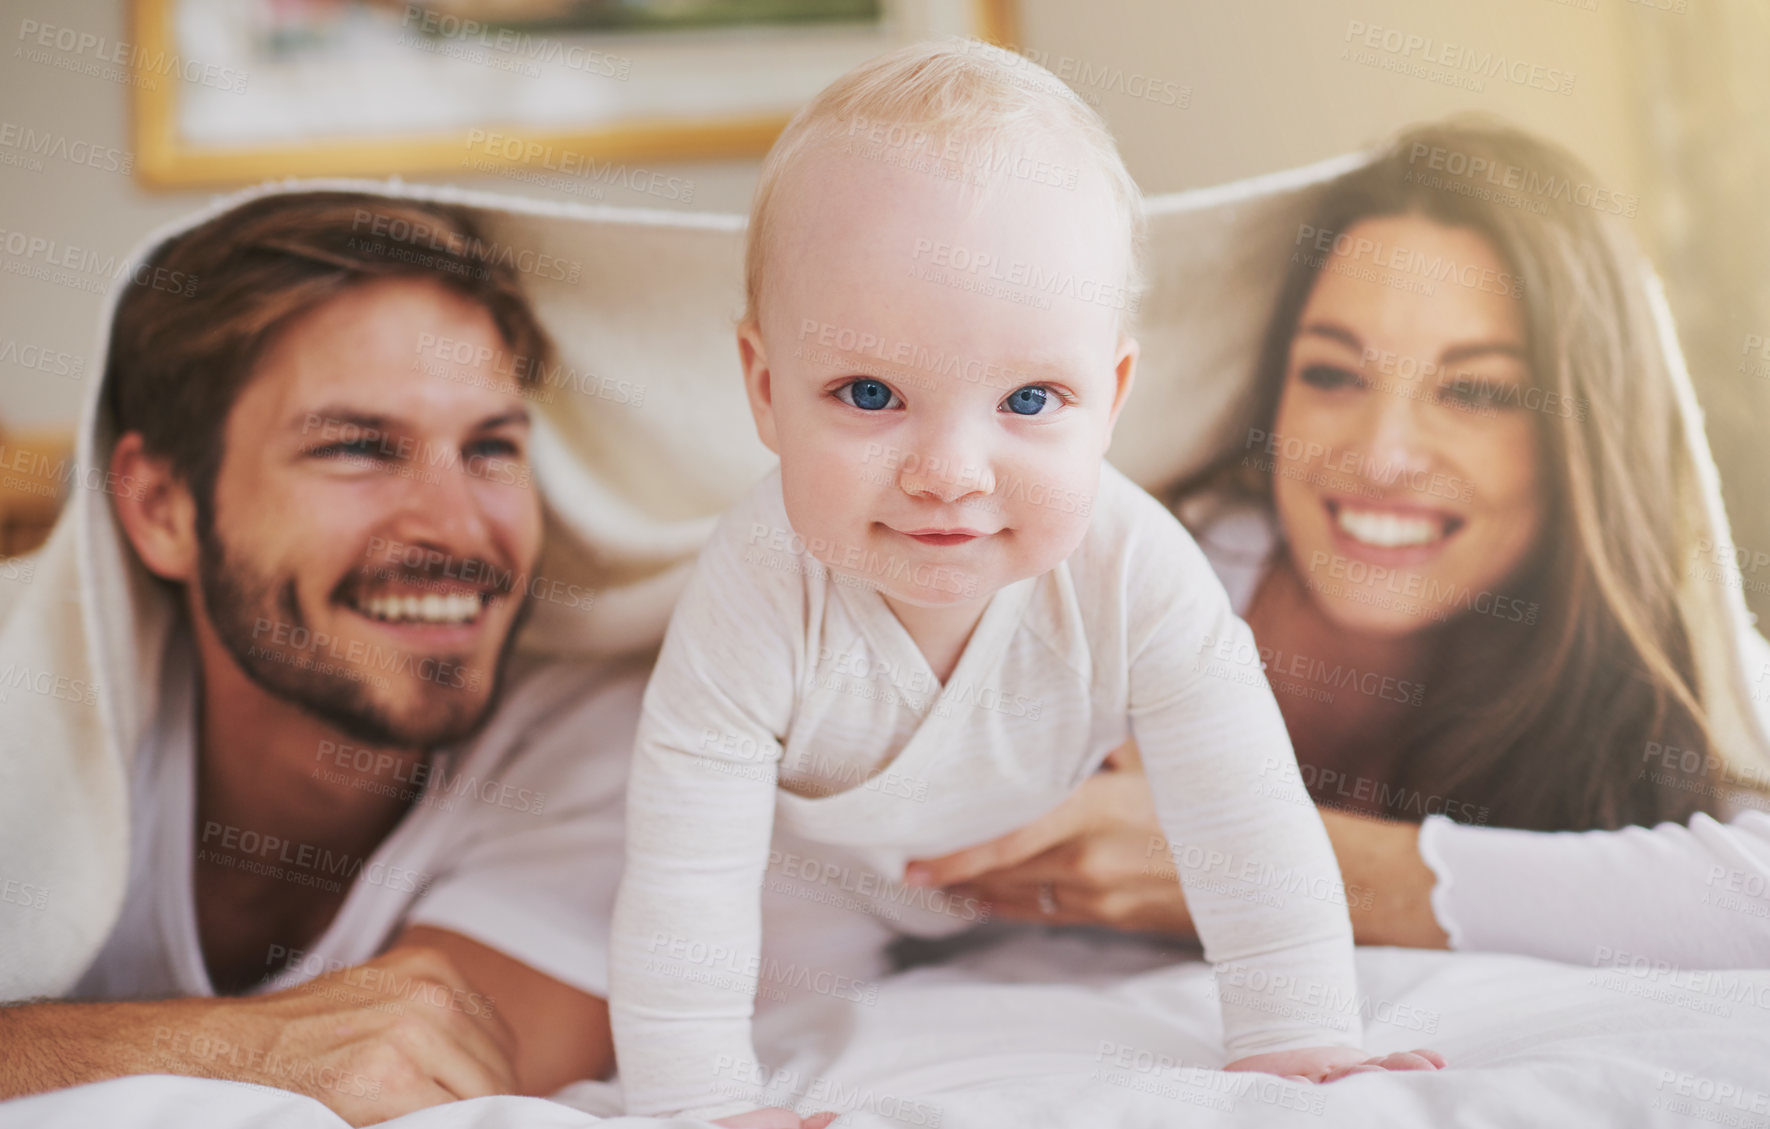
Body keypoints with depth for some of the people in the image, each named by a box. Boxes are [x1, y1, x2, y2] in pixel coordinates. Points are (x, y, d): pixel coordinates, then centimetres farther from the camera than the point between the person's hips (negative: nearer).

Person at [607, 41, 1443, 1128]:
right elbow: (681, 894, -35)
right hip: (808, 857, -1)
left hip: (1035, 838, 2)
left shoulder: (1135, 572, -39)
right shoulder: (758, 597, -42)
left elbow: (1248, 829, -30)